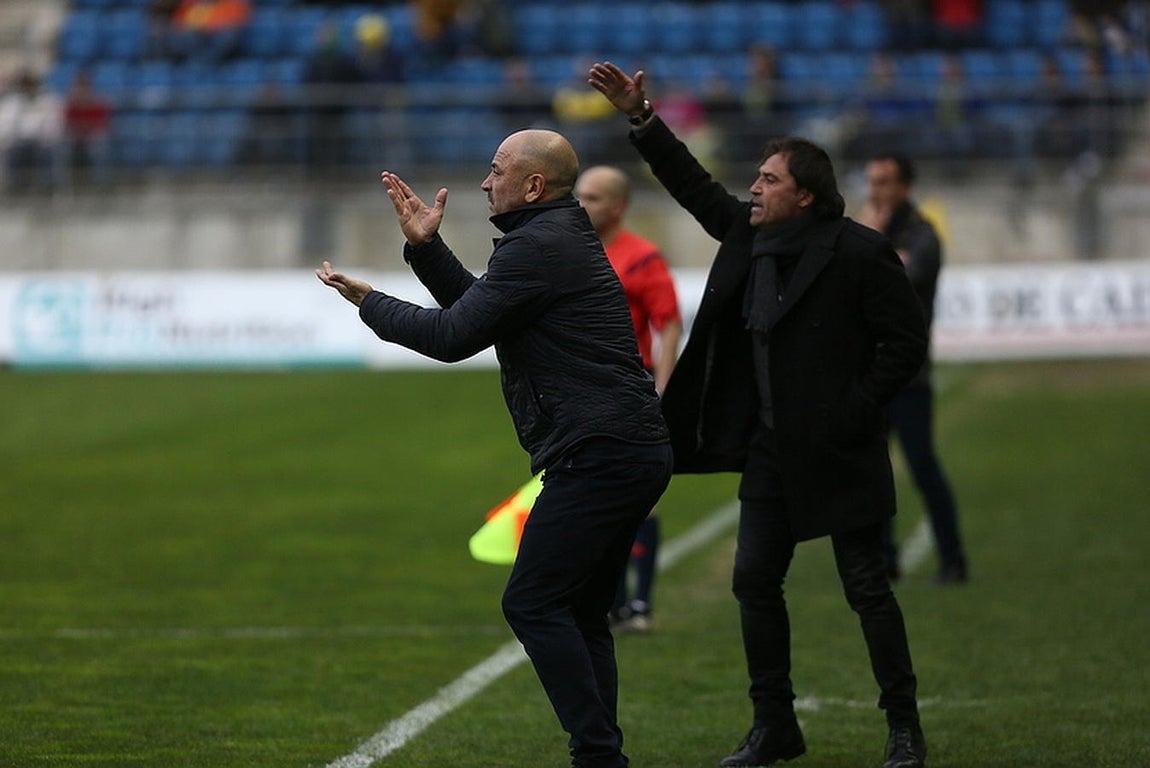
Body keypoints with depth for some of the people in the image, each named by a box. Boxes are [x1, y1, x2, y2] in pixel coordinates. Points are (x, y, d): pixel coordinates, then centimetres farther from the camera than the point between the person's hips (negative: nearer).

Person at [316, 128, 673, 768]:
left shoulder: (537, 247, -12)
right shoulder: (566, 237, 21)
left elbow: (452, 336, -12)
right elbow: (476, 309, 25)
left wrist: (368, 301, 2)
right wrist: (426, 246, 18)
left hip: (598, 453, -11)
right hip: (641, 451, 11)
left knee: (533, 604, -9)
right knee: (579, 614, 13)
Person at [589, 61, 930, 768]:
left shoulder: (860, 253, -13)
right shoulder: (749, 233, 6)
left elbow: (907, 342, -12)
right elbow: (696, 187, 18)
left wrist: (855, 411, -15)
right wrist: (642, 120, 13)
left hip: (838, 453, -7)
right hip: (770, 450, 7)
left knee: (867, 586, -2)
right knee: (755, 582, 6)